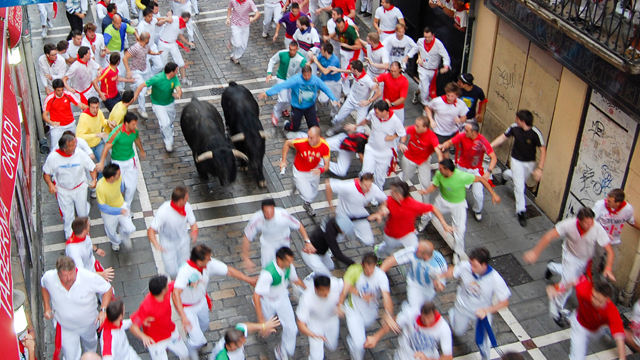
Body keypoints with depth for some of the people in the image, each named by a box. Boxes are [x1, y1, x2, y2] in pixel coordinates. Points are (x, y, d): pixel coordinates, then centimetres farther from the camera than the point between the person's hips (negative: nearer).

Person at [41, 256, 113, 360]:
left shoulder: (89, 278, -35)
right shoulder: (49, 278, -28)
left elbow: (108, 289, -19)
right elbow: (44, 286, -1)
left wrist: (103, 310, -31)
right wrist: (47, 307, -9)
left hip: (88, 324, 1)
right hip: (65, 327, 0)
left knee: (90, 343, 32)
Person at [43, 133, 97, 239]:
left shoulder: (81, 154, -22)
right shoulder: (53, 157, -23)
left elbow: (92, 168, -9)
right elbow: (46, 173, -9)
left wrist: (94, 180, -27)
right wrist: (50, 184, -27)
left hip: (80, 188, 1)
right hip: (63, 189, -1)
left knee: (82, 213, 14)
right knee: (67, 215, 11)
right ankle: (69, 236, 38)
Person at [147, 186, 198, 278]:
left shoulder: (187, 207, -19)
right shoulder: (163, 211, -32)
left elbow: (193, 224, -6)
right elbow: (150, 231, -31)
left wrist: (194, 232, -30)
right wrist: (157, 245, -49)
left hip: (183, 241, 4)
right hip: (168, 243, -3)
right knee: (172, 271, -4)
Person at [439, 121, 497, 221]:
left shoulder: (482, 142, -29)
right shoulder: (462, 136, -21)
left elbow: (494, 158, -26)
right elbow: (450, 142, -9)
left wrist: (489, 172, -37)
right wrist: (443, 146, -32)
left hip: (476, 170, -2)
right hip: (461, 167, 3)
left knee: (478, 194, -7)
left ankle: (477, 210, 26)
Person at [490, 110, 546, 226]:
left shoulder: (535, 133, -26)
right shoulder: (514, 127, -18)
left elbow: (543, 151, -22)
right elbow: (502, 138, -2)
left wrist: (539, 168, -27)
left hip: (530, 162, 0)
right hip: (517, 160, 0)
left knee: (521, 182, 21)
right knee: (519, 186, -4)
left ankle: (507, 174, 53)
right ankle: (521, 212, 4)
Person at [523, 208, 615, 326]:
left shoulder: (598, 229, -36)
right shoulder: (570, 224, -36)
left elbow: (610, 250, -31)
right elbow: (549, 237, -30)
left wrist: (608, 269, -45)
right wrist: (535, 252, -34)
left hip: (587, 259, 3)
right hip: (571, 256, -3)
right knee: (568, 282, -9)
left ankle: (553, 267, 58)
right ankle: (556, 311, 14)